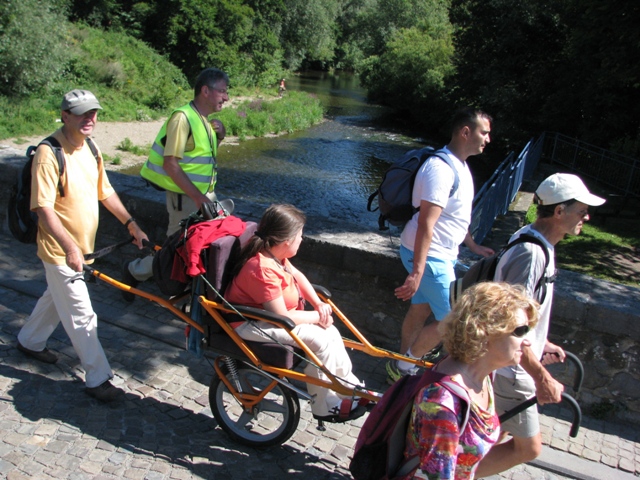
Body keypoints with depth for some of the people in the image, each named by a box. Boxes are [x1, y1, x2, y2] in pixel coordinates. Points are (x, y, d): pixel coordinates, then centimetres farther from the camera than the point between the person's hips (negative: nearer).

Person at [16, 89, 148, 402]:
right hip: (60, 250, -9)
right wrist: (70, 248, -35)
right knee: (82, 316, -2)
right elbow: (43, 209, -26)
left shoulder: (90, 148, 4)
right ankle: (98, 378, 9)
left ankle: (30, 341, 50)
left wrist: (131, 224, 6)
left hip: (83, 245, 9)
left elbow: (105, 192, 11)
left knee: (57, 297, 27)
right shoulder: (49, 154, -22)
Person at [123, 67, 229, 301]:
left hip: (204, 195, 8)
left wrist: (219, 135, 3)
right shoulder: (183, 118, -18)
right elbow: (171, 164, -22)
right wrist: (198, 197, -24)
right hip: (185, 197, -8)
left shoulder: (205, 119, 10)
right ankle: (134, 271, 25)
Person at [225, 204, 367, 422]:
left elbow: (297, 275, 12)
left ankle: (353, 387, 18)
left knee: (330, 332, 2)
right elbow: (283, 317, -28)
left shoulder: (273, 253, -3)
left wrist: (318, 303, -2)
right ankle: (324, 407, -1)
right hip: (251, 326, -10)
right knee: (320, 340, -18)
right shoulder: (263, 270, -32)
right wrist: (317, 316, -14)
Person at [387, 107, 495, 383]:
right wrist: (417, 272, -31)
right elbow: (426, 224, -29)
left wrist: (473, 246, 28)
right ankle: (402, 366, 13)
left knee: (421, 309, 19)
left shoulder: (460, 166, 10)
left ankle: (400, 367, 34)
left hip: (442, 254, 10)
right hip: (428, 256, -10)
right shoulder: (441, 169, -24)